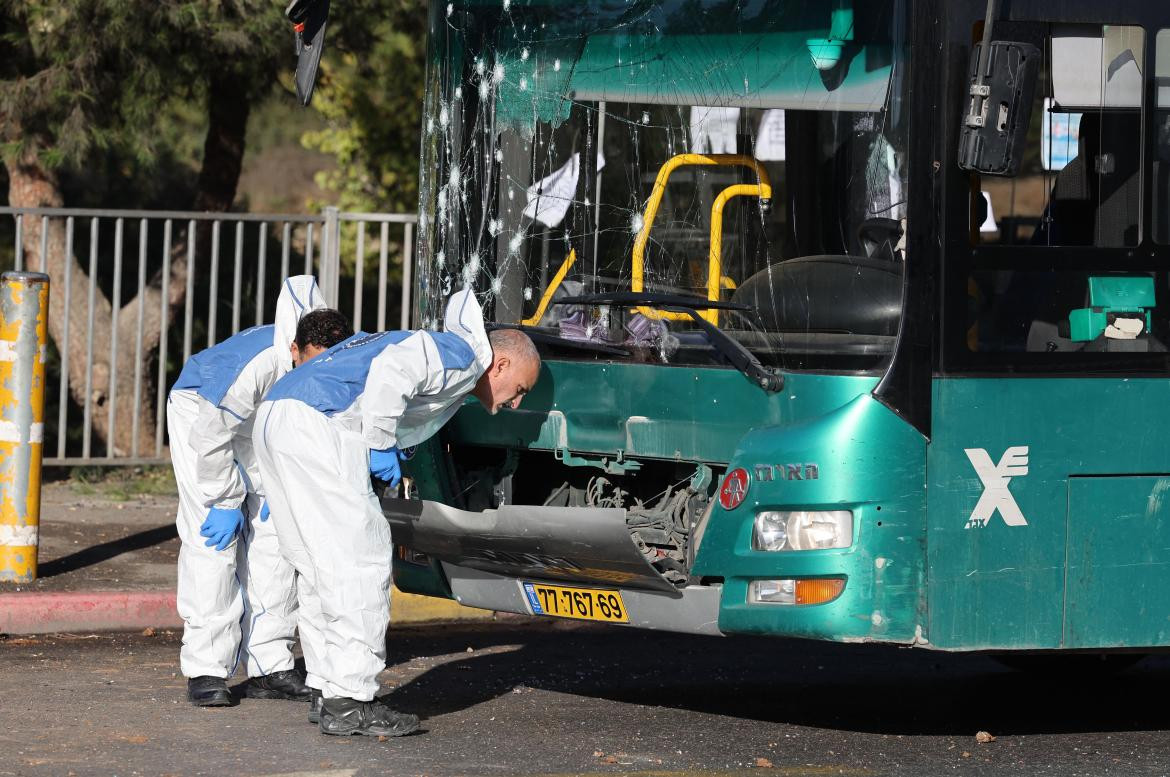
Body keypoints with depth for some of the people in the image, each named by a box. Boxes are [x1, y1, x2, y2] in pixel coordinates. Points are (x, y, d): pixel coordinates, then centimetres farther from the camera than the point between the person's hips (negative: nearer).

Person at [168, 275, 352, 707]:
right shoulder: (256, 364, -42)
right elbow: (211, 438, -31)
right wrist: (226, 502, -22)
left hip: (265, 426, 6)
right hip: (200, 414, -6)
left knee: (274, 537, -1)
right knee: (212, 541, -15)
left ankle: (270, 666, 4)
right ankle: (206, 669, -13)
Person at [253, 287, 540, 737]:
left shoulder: (437, 347, 31)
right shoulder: (462, 354, 0)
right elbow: (392, 368, -19)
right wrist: (381, 445, -12)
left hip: (275, 419, 10)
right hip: (315, 426, -10)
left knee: (327, 566, 15)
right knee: (360, 560, -7)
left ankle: (328, 693, 17)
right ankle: (348, 703, -8)